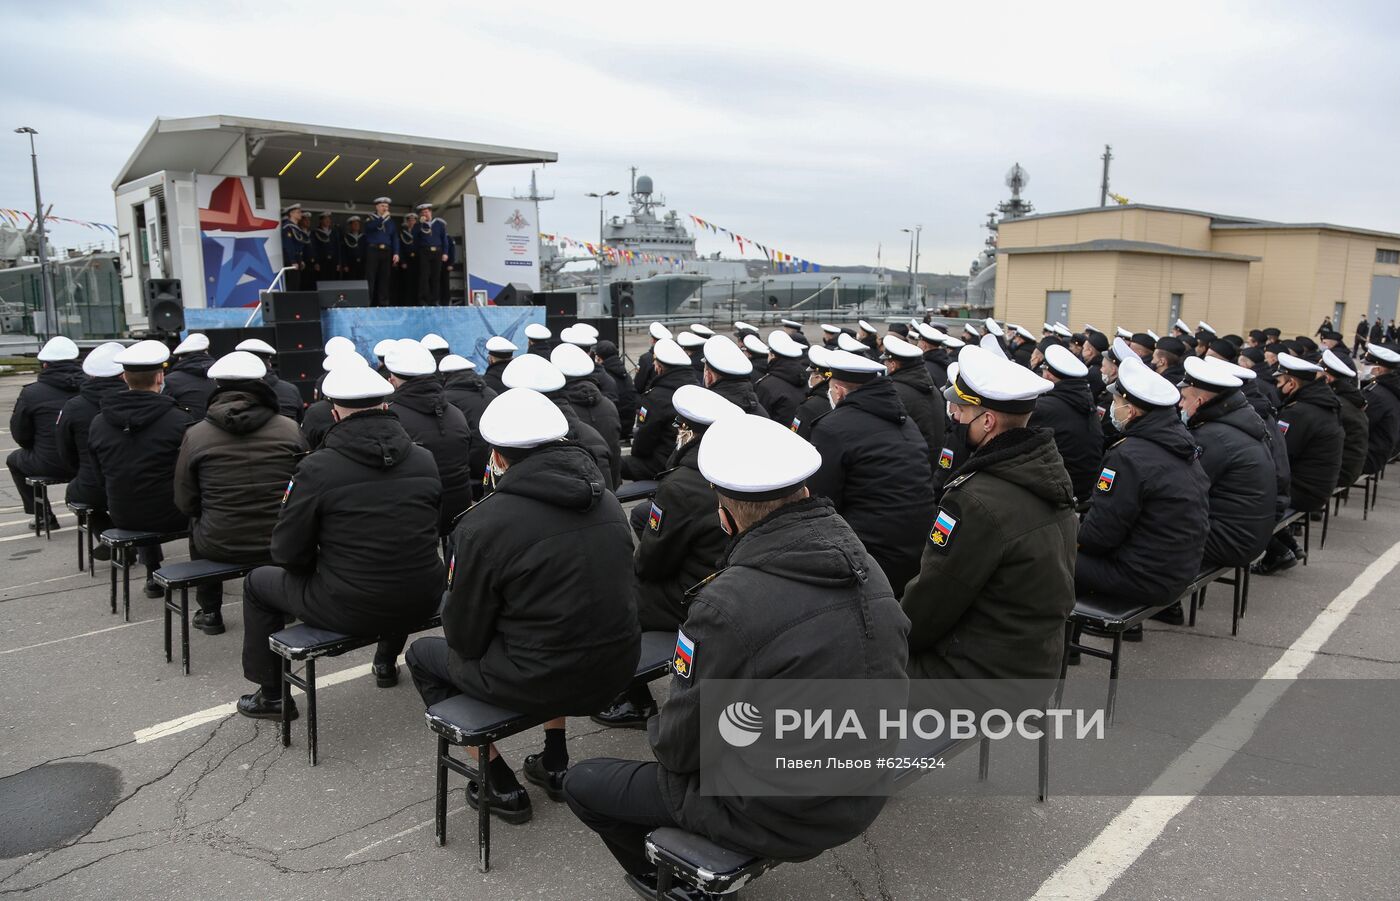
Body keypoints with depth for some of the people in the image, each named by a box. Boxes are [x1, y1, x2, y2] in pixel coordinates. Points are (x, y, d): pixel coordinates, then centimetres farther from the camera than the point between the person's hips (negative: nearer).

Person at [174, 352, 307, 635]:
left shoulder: (195, 434, -5)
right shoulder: (290, 429, -6)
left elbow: (185, 503, 1)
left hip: (220, 546, 0)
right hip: (280, 545, 0)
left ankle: (210, 612, 39)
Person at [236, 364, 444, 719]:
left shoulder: (317, 468, -14)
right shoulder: (425, 460, -2)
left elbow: (287, 553, -5)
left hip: (348, 609, -4)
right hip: (421, 604, 4)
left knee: (258, 582, 23)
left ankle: (272, 695, 32)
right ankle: (387, 662, 50)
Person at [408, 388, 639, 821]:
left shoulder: (484, 523, -17)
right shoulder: (606, 500, 1)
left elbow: (466, 639, -8)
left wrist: (451, 605, 15)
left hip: (537, 684, -6)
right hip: (616, 671, 6)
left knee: (423, 655, 20)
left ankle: (502, 787, 21)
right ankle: (555, 765, 36)